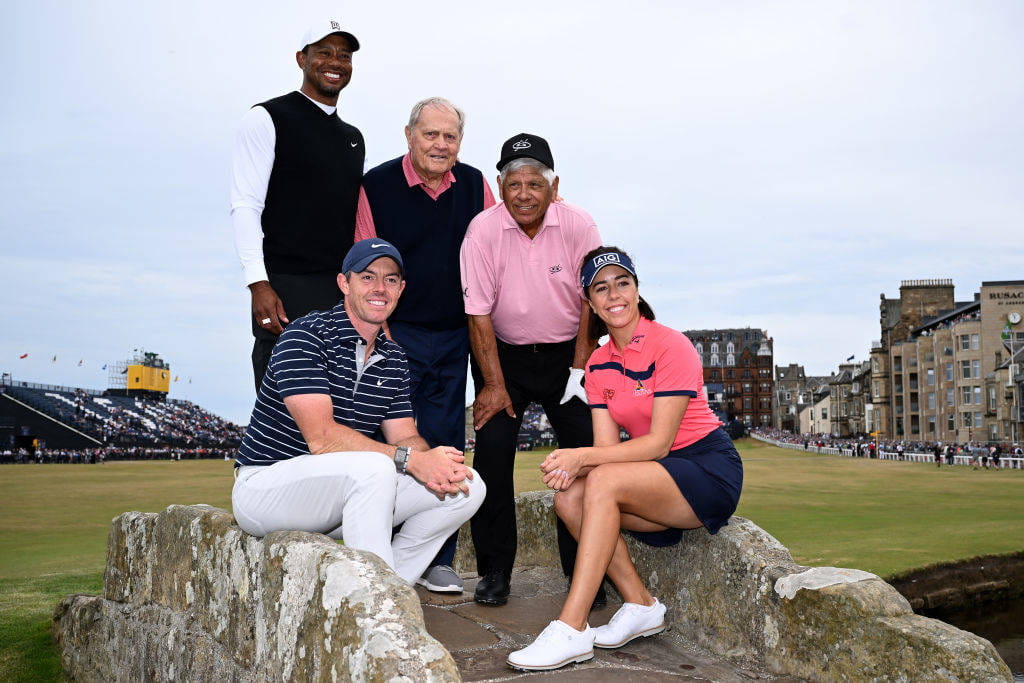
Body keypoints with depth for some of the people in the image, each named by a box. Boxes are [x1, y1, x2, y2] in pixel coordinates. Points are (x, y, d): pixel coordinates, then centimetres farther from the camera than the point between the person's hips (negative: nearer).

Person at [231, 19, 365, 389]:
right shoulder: (266, 119, 2)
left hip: (345, 295, 6)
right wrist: (259, 284, -17)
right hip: (286, 289, -6)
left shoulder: (353, 137, 21)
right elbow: (245, 206, -7)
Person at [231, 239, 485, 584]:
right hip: (265, 486, -7)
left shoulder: (393, 358, 10)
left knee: (467, 485, -5)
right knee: (374, 467, -36)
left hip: (344, 490, 8)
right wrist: (409, 459, -28)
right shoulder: (305, 336, -14)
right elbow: (322, 437, -23)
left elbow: (405, 437, 5)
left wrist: (434, 462, -20)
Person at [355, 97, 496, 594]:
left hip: (455, 338, 4)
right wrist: (379, 330, -9)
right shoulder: (377, 186, -2)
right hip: (398, 335, -3)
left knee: (445, 446, 5)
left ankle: (438, 561, 13)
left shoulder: (475, 186, 8)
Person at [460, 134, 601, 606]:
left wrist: (579, 369, -7)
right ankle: (494, 571, 3)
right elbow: (479, 313, -12)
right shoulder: (483, 231, -14)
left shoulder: (578, 226, -12)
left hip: (567, 352, 1)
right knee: (492, 451, -9)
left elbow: (592, 301, -5)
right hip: (503, 353, 0)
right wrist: (494, 384, -13)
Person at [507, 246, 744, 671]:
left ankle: (571, 630, -29)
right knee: (570, 498, -15)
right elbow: (607, 445, -1)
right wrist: (571, 466, -24)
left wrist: (582, 458, -28)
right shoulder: (599, 365, 6)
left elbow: (659, 443, -20)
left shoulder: (670, 346, -15)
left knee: (604, 481, -29)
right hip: (660, 478, 7)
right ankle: (641, 606, -4)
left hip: (711, 472, -7)